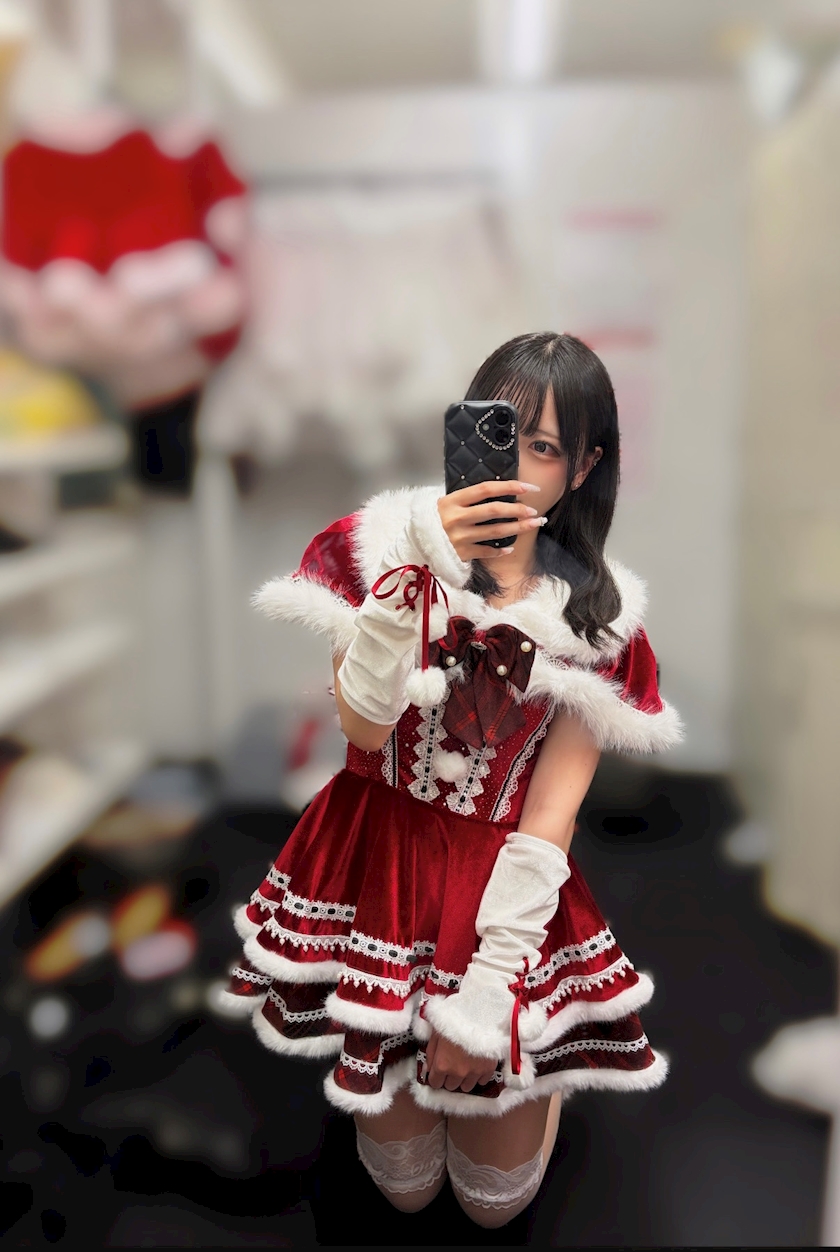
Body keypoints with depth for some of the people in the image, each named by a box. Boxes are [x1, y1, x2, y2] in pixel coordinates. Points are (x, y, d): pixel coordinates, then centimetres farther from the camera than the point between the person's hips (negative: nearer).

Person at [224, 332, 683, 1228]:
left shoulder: (600, 615, -5)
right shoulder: (382, 545, -7)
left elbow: (550, 812, -8)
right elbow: (365, 730, -17)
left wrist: (485, 994, -11)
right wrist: (415, 571, -30)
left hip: (503, 886, 1)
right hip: (379, 860, 0)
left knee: (495, 1199, 16)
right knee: (404, 1184, 14)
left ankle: (547, 1064, 45)